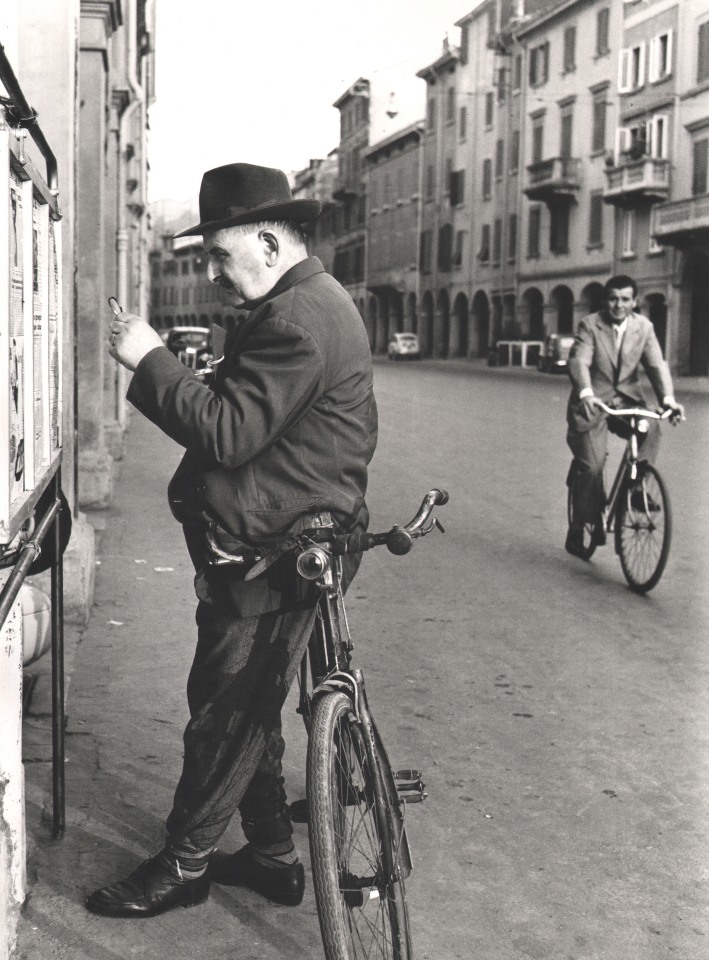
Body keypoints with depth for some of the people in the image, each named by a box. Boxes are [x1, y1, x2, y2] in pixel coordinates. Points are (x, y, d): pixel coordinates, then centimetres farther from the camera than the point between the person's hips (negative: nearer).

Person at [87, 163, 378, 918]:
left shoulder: (299, 319, -20)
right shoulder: (311, 302, 15)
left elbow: (230, 435, -25)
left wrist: (150, 359, -19)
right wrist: (223, 366, 3)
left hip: (272, 557, -11)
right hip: (275, 547, 11)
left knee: (224, 713, 2)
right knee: (246, 711, 18)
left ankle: (183, 865, 17)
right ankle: (272, 856, 30)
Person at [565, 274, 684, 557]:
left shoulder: (644, 327, 1)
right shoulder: (590, 325, -8)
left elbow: (656, 365, -8)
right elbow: (579, 361, -23)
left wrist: (668, 399, -26)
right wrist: (585, 393, -43)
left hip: (626, 400, 3)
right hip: (592, 403, -3)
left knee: (650, 428, -29)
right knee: (591, 465, -10)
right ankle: (578, 530, 7)